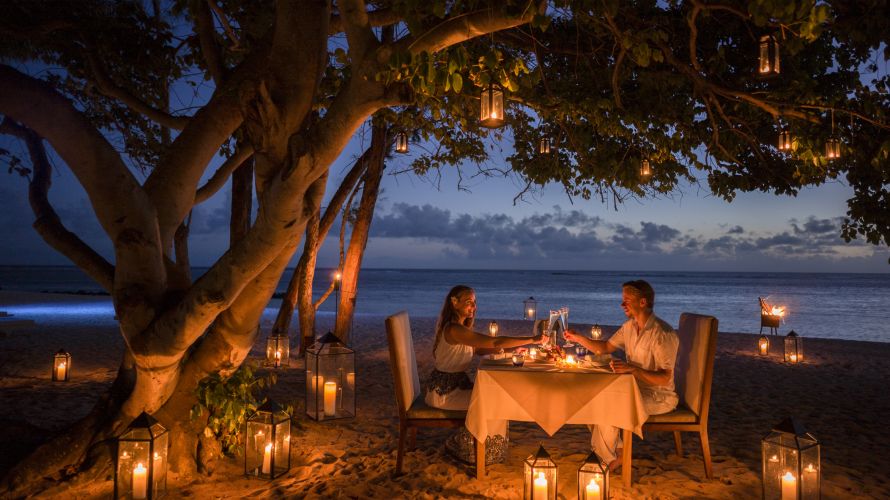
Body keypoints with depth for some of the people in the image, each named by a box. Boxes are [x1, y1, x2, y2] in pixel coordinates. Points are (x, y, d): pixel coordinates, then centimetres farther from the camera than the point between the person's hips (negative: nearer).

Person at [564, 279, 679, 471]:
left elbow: (665, 378, -25)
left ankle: (608, 459, 1)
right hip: (636, 388, 9)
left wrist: (632, 369, -36)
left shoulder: (663, 334, -22)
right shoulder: (630, 326, 5)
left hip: (659, 396, -8)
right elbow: (604, 347, 14)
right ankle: (616, 453, 6)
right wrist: (578, 338, -1)